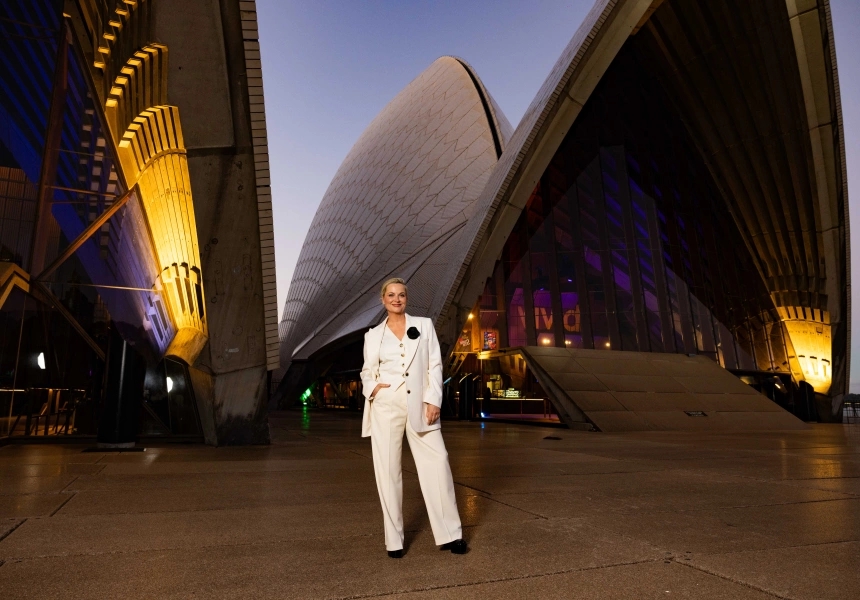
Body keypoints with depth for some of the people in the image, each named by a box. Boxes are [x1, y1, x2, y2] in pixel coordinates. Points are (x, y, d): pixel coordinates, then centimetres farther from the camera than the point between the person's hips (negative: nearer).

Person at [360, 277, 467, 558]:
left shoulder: (424, 325, 8)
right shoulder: (373, 335, 9)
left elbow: (435, 366, 3)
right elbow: (367, 372, 14)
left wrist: (433, 400, -6)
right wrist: (371, 388, -8)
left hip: (419, 405, 0)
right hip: (386, 406, 0)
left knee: (437, 462, -3)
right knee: (388, 470, 3)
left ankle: (450, 534, 11)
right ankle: (394, 539, 15)